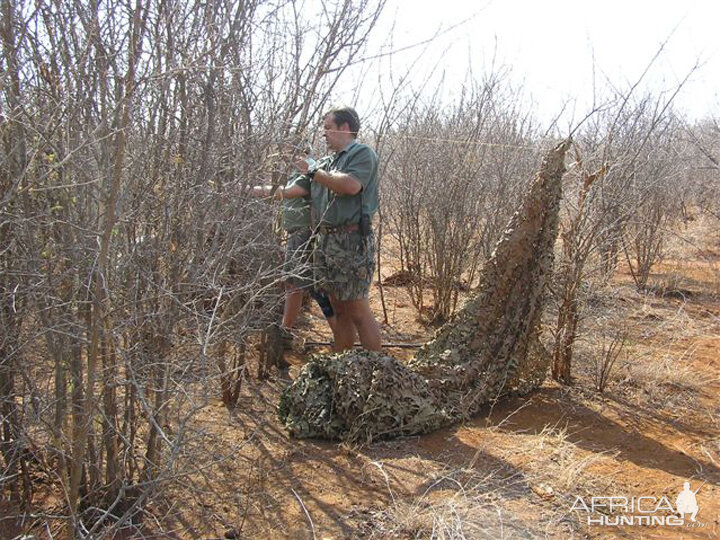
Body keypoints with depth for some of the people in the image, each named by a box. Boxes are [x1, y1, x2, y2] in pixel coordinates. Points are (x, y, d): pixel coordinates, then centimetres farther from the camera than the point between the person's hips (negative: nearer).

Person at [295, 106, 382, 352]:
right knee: (339, 309, 12)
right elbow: (317, 196, 20)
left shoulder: (362, 153, -3)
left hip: (350, 241, -8)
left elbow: (351, 185, -22)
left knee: (358, 310, -6)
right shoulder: (335, 160, 21)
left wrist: (313, 172, -12)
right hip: (326, 239, 8)